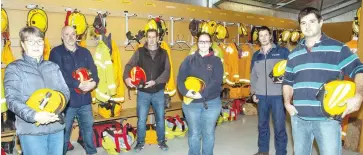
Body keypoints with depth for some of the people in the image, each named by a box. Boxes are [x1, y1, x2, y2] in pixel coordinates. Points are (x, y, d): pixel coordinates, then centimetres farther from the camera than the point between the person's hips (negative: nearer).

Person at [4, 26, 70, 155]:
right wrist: (34, 116, -25)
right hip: (31, 130, -4)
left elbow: (65, 92, 9)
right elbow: (12, 100, -10)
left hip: (57, 127, 4)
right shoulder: (14, 68, -1)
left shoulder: (53, 67, 13)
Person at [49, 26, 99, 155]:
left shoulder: (85, 52, 11)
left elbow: (94, 70, 4)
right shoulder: (56, 52, -3)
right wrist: (79, 84, -23)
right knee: (64, 131, 8)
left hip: (85, 99, 4)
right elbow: (60, 75, -16)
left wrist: (94, 82, -18)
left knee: (88, 128, 14)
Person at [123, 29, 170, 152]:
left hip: (158, 92, 1)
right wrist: (126, 77, -24)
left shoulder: (163, 53, 3)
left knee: (160, 118, 12)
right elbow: (129, 66, -4)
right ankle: (140, 142, 25)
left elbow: (167, 71, -5)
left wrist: (156, 81, -18)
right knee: (141, 119, 6)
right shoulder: (140, 52, 0)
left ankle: (161, 141, 30)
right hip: (143, 92, -1)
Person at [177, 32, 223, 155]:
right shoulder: (189, 60, 5)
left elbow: (217, 81, -11)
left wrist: (202, 94, -22)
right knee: (194, 133, 12)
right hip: (191, 103, 1)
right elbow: (180, 78, -3)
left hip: (211, 103, 0)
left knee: (209, 133, 13)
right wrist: (185, 91, -22)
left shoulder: (216, 60, 1)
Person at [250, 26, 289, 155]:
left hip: (278, 95, -4)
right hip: (261, 96, 4)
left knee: (279, 126, 1)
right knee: (262, 125, 14)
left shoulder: (282, 51, 0)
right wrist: (253, 93, 11)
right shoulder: (256, 55, 12)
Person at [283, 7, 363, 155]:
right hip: (298, 118, 5)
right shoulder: (294, 54, 13)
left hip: (327, 118, -4)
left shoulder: (337, 48, 1)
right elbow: (288, 81, 19)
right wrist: (287, 102, 5)